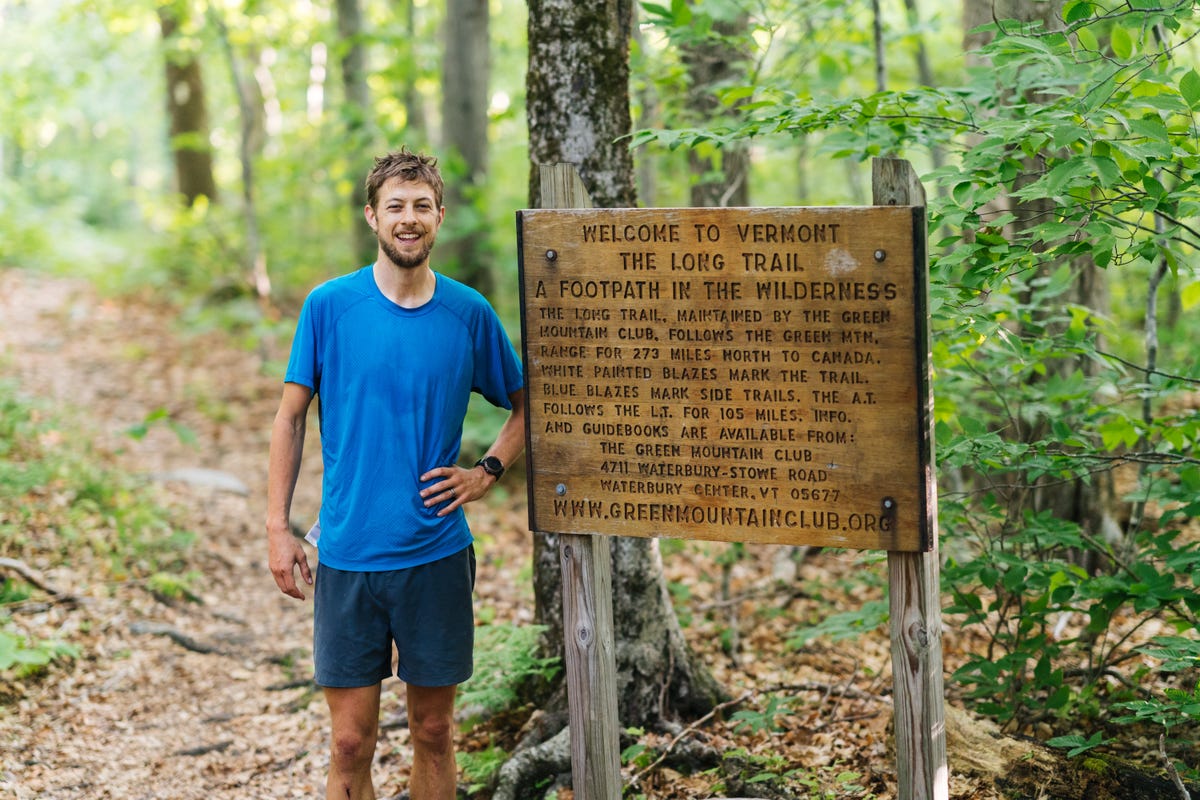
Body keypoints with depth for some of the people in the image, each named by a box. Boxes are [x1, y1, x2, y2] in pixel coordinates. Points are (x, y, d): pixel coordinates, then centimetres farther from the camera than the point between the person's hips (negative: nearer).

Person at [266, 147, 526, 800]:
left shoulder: (469, 314, 2)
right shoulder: (329, 306, -2)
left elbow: (525, 405, 15)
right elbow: (290, 418, 3)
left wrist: (487, 473, 0)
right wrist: (278, 527, -3)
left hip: (439, 554, 1)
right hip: (348, 555, -1)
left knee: (433, 733, 10)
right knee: (351, 744, 1)